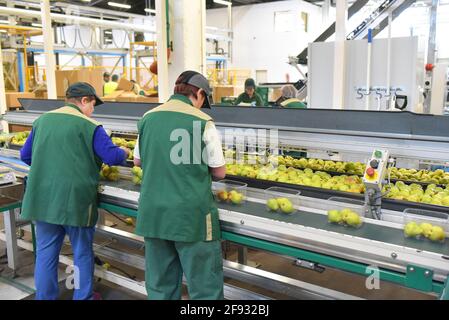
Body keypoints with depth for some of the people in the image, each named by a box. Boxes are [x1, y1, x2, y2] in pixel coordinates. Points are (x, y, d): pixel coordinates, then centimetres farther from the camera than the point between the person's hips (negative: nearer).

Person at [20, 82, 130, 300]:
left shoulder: (42, 121, 9)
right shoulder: (89, 126, -8)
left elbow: (25, 155, 16)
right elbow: (113, 157, -10)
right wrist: (124, 152, 11)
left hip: (43, 198, 5)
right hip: (75, 199, -4)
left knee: (45, 253, 14)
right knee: (82, 253, 12)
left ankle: (45, 297, 24)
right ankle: (83, 297, 24)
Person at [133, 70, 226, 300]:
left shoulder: (148, 118, 6)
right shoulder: (202, 122, -9)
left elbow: (137, 161, 18)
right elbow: (219, 172, -3)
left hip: (153, 212, 6)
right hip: (191, 214, -5)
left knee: (160, 285, 16)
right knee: (204, 285, 5)